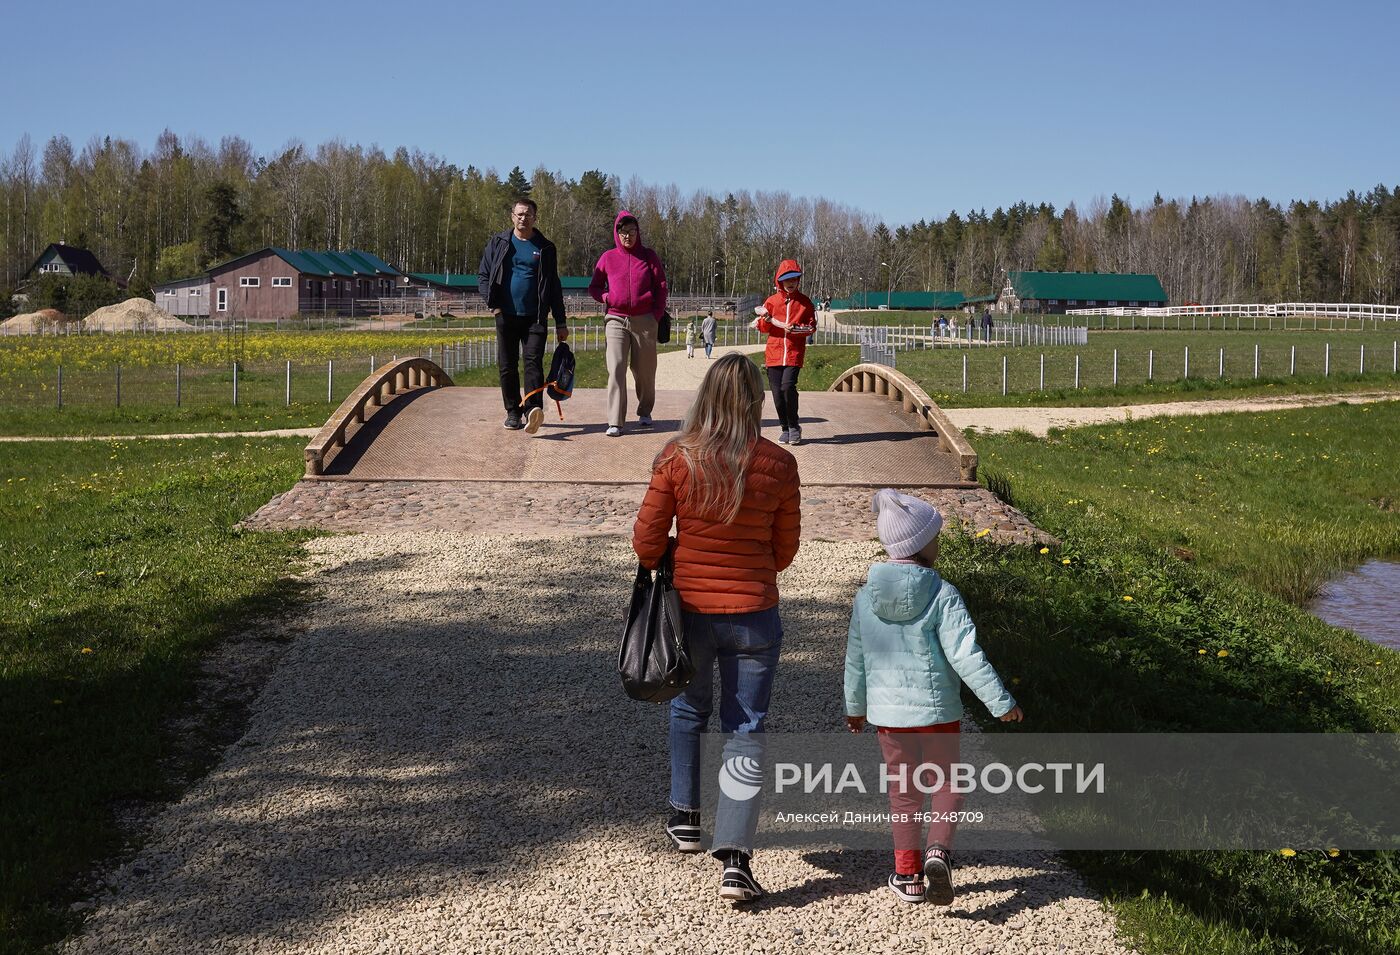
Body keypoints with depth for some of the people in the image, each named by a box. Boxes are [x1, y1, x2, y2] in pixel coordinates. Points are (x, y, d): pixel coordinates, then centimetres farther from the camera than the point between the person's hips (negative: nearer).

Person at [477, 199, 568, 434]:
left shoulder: (545, 248, 10)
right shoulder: (498, 243, 10)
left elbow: (554, 288, 12)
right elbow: (483, 276, 12)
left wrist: (561, 323, 9)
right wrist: (492, 303, -4)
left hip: (534, 317, -1)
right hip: (506, 316, 2)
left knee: (534, 361, -15)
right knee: (507, 366, 5)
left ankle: (533, 409, -27)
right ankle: (513, 412, 15)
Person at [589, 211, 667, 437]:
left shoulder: (649, 257, 5)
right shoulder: (608, 258, 6)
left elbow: (661, 287, 8)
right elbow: (594, 287, 13)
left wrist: (657, 314, -3)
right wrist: (607, 298, -7)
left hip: (645, 321, 1)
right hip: (616, 320, -1)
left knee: (644, 370, 8)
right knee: (616, 369, -12)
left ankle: (645, 411, 31)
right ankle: (615, 422, -15)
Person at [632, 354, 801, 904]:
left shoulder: (677, 459, -11)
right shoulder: (778, 465, -9)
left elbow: (646, 541, -6)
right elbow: (785, 549, 2)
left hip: (689, 610, 1)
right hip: (754, 616, -1)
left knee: (688, 710, 25)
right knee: (745, 731, 6)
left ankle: (685, 818, 35)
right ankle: (735, 859, -1)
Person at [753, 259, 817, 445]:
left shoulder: (805, 302, 6)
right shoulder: (772, 301, 9)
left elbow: (811, 327, 5)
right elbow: (763, 328, 10)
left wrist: (795, 328, -13)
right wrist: (766, 319, -12)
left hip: (794, 353, -2)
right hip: (774, 353, 2)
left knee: (788, 386, -20)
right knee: (777, 392, 0)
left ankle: (794, 426, -3)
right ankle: (785, 429, 15)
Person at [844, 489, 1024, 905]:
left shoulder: (866, 597, -2)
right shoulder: (943, 595, -15)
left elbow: (856, 659, 7)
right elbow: (966, 656, -17)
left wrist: (855, 707, 21)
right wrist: (1001, 702, -10)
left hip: (888, 714, 3)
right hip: (938, 712, -3)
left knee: (904, 792, 17)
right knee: (947, 784, 15)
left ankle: (908, 874, 21)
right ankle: (938, 851, -6)